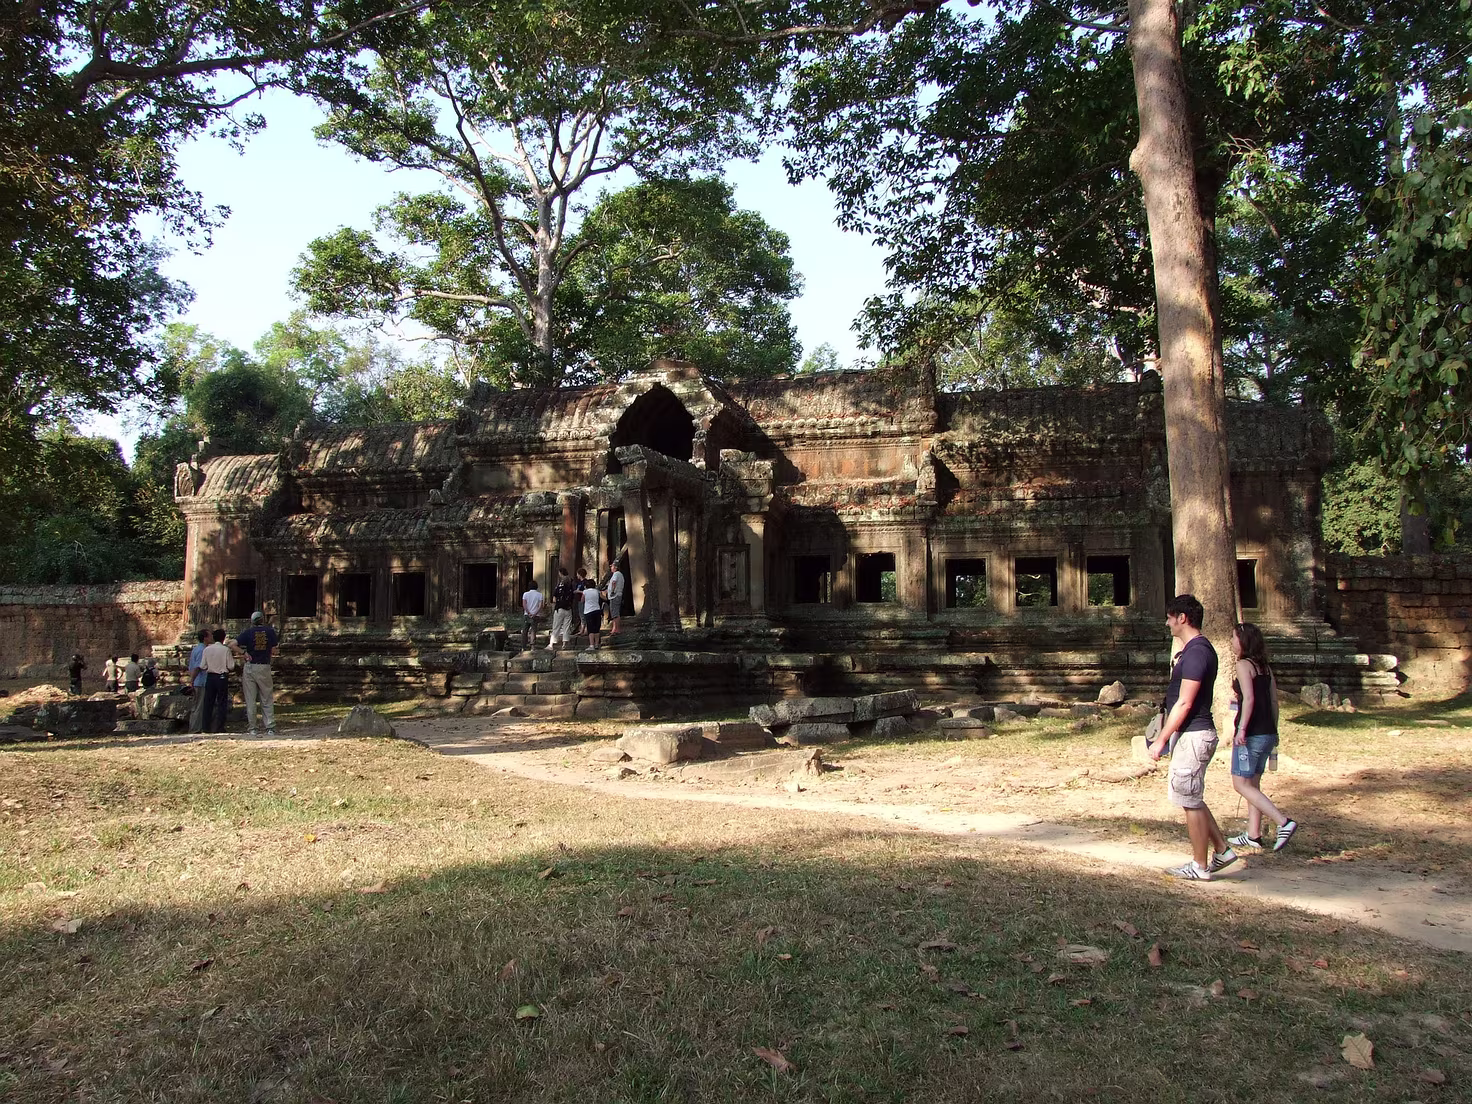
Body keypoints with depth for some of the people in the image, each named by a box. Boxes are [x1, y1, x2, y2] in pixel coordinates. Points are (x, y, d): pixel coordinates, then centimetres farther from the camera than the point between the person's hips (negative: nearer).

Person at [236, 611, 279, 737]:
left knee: (250, 700, 5)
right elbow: (274, 651, 1)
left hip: (250, 668, 0)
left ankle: (251, 728, 5)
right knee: (267, 700, 6)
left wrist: (244, 652, -3)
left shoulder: (248, 632, 0)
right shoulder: (270, 631, 0)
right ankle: (270, 728, 2)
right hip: (265, 667, 0)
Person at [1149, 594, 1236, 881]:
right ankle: (1222, 850, 23)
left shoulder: (1196, 652, -19)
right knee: (1191, 798, 18)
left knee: (1190, 801, 0)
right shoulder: (1197, 649, 13)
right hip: (1192, 734, 10)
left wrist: (1161, 740, -18)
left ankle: (1200, 867, 10)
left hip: (1192, 736, -10)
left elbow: (1184, 703, -22)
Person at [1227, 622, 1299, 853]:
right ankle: (1253, 836, 17)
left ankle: (1284, 822, -14)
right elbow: (1274, 701, 14)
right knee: (1253, 783, 14)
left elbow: (1249, 699, -22)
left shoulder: (1244, 665, -11)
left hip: (1251, 733, -9)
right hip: (1267, 732, 9)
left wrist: (1242, 729, -24)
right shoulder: (1265, 667, 12)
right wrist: (1273, 731, 19)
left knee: (1241, 784, -4)